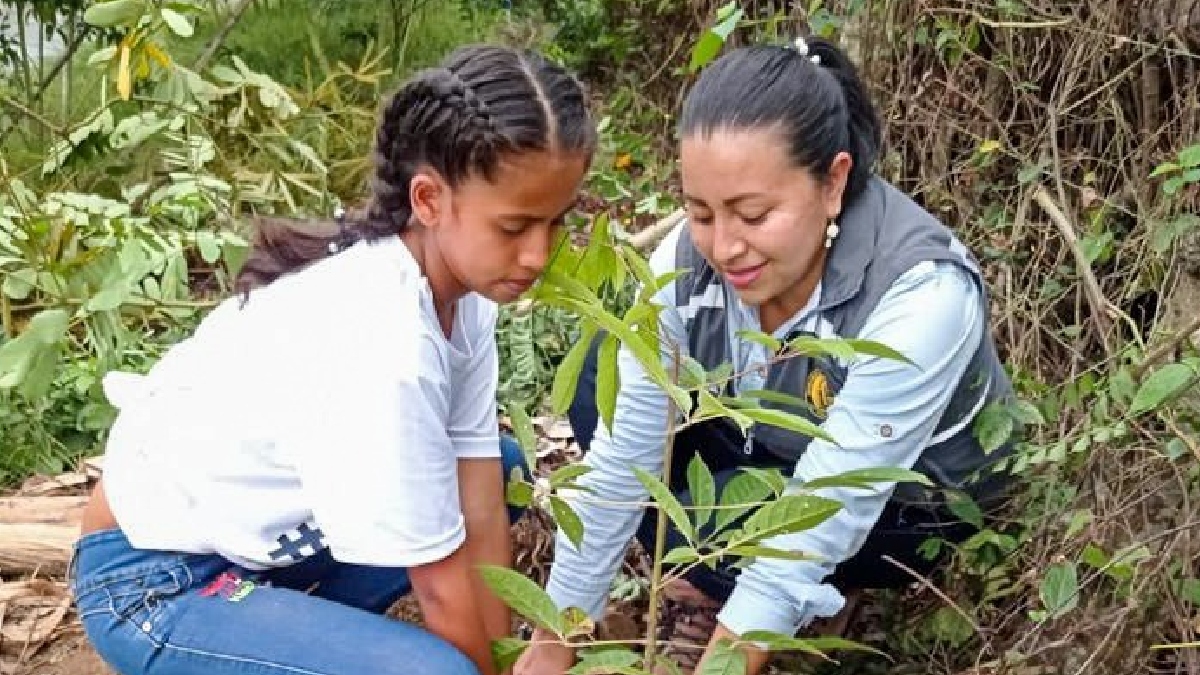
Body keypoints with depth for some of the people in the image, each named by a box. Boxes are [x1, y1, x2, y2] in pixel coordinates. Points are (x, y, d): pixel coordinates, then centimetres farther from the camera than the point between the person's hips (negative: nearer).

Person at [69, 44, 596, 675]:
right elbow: (443, 590, -22)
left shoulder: (462, 292, -8)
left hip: (270, 533, 9)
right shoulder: (381, 344, -33)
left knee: (498, 467, 10)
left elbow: (481, 516, -6)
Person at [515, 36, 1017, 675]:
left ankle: (833, 592, 4)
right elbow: (620, 460, -19)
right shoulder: (689, 258, -24)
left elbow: (817, 522, -37)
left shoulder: (920, 297, -37)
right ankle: (710, 590, 0)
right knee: (600, 380, -15)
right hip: (774, 443, 5)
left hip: (914, 493, -5)